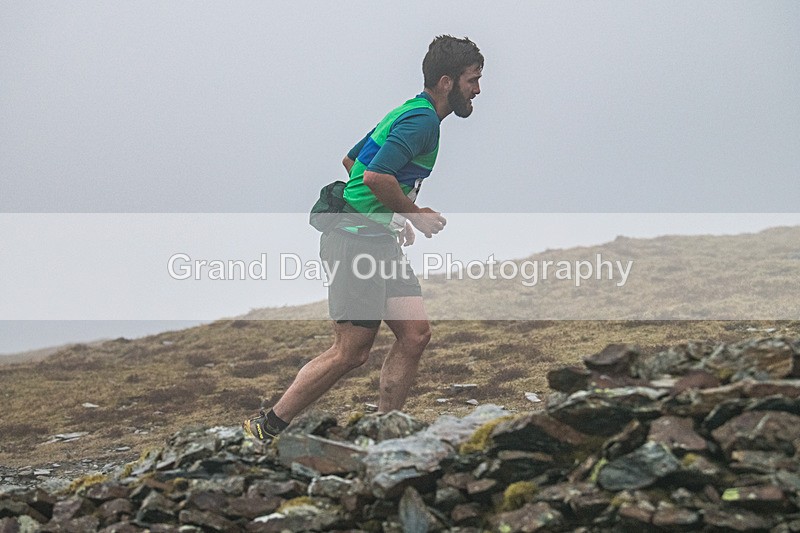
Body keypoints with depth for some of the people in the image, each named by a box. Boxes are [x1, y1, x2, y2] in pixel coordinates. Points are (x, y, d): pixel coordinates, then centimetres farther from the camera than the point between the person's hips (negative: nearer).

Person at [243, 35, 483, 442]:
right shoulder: (423, 120, -14)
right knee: (350, 353, -8)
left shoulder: (411, 114, 18)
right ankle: (265, 429, 3)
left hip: (379, 240, 11)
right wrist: (414, 214, -11)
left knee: (415, 335, 2)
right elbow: (376, 176, -26)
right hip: (358, 241, -10)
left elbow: (352, 160, 28)